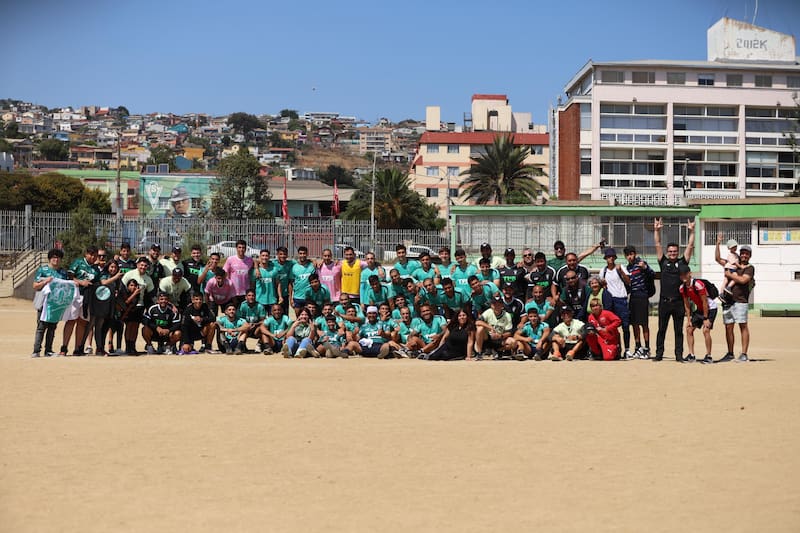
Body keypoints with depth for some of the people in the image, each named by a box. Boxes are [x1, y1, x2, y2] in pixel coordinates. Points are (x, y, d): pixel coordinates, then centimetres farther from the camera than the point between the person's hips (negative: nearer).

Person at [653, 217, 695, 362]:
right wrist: (657, 230, -1)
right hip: (664, 301, 0)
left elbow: (690, 247, 4)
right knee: (661, 330, 5)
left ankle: (679, 354, 10)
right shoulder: (663, 262, 9)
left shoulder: (682, 262, 8)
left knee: (679, 331, 6)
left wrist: (691, 231, -3)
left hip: (678, 302, 0)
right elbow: (658, 245, 6)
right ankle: (659, 354, 10)